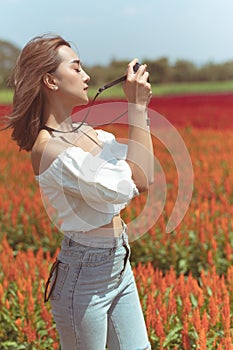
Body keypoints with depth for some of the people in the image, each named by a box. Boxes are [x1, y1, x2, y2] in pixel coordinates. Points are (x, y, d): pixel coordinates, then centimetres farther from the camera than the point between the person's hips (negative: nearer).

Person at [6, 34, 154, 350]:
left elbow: (144, 174, 6)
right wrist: (137, 107, -23)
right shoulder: (49, 149, -23)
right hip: (85, 271, -8)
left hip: (117, 262, 8)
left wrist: (140, 108, 0)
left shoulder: (86, 131, 3)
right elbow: (137, 183, -28)